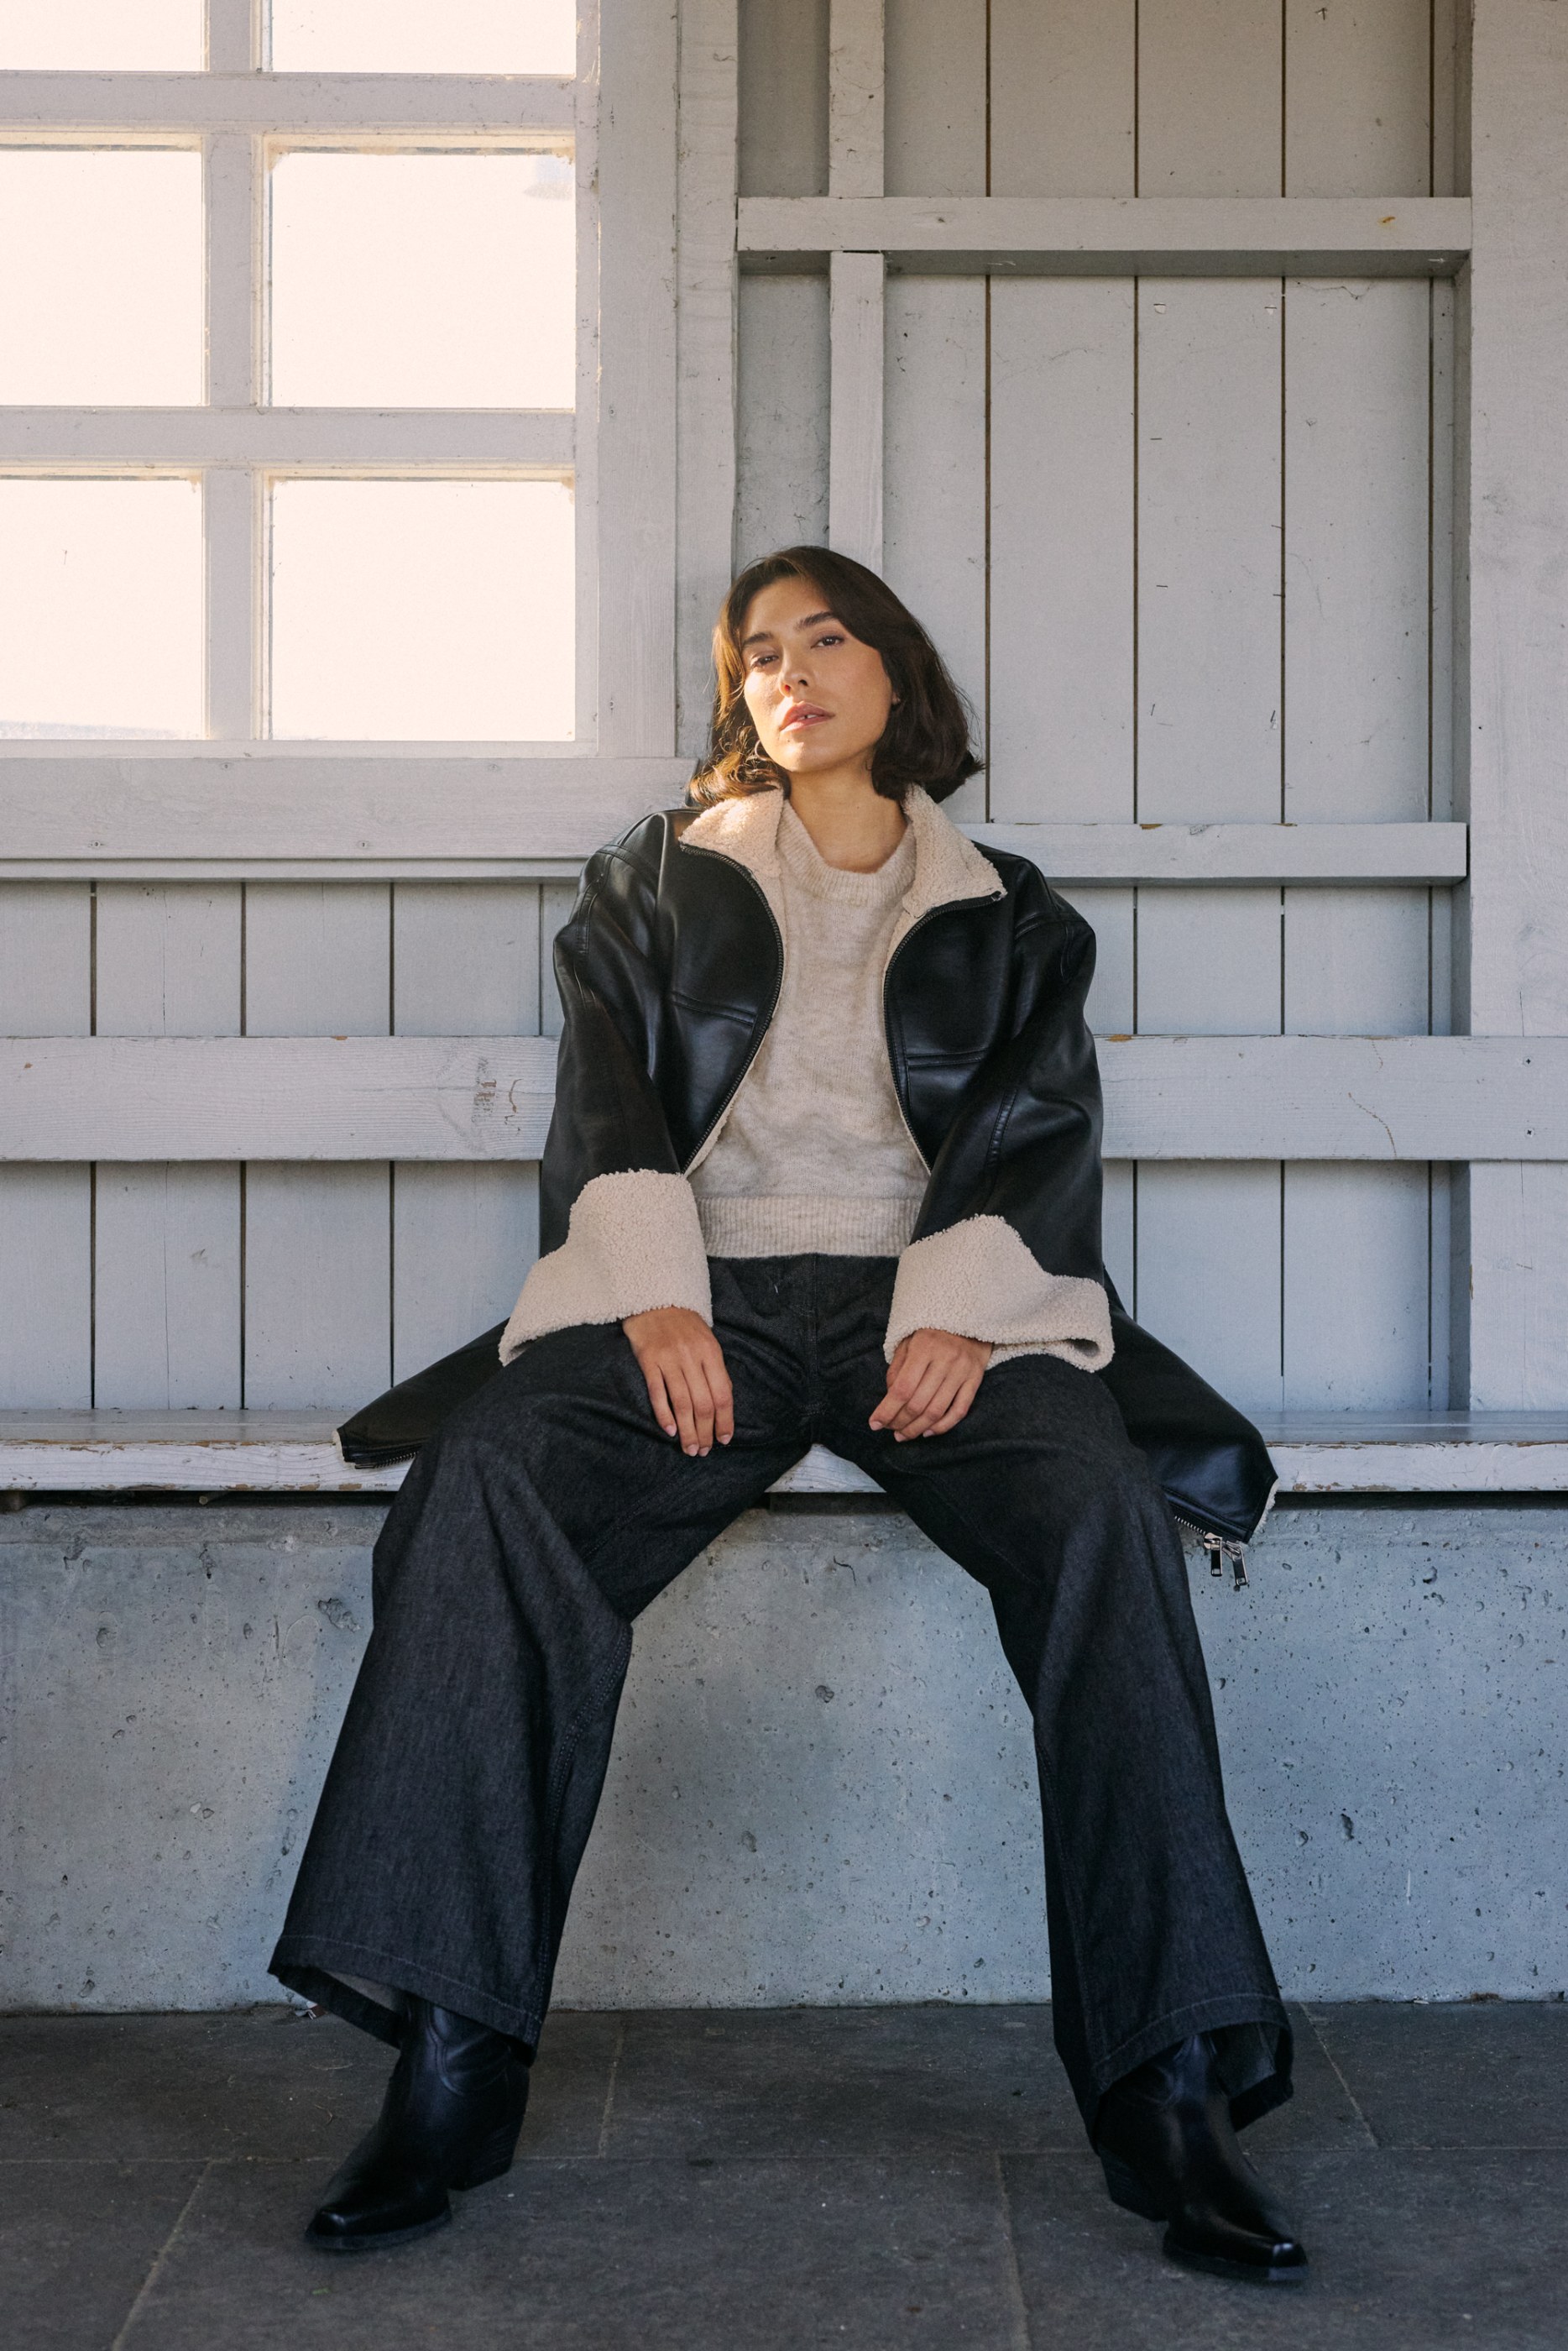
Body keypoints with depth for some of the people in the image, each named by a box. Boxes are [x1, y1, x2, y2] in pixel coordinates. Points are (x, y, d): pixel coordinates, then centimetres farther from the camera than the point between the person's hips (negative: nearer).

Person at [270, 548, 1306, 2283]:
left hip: (938, 1296, 0)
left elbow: (1037, 1127, 9)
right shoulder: (662, 880, 24)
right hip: (700, 1289, 0)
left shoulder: (1004, 914, 23)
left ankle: (1172, 2093, -29)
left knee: (1103, 1518, -31)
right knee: (494, 1485, -30)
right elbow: (605, 1088, 10)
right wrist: (652, 1291, -11)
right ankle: (449, 2069, -28)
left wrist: (959, 1310, -12)